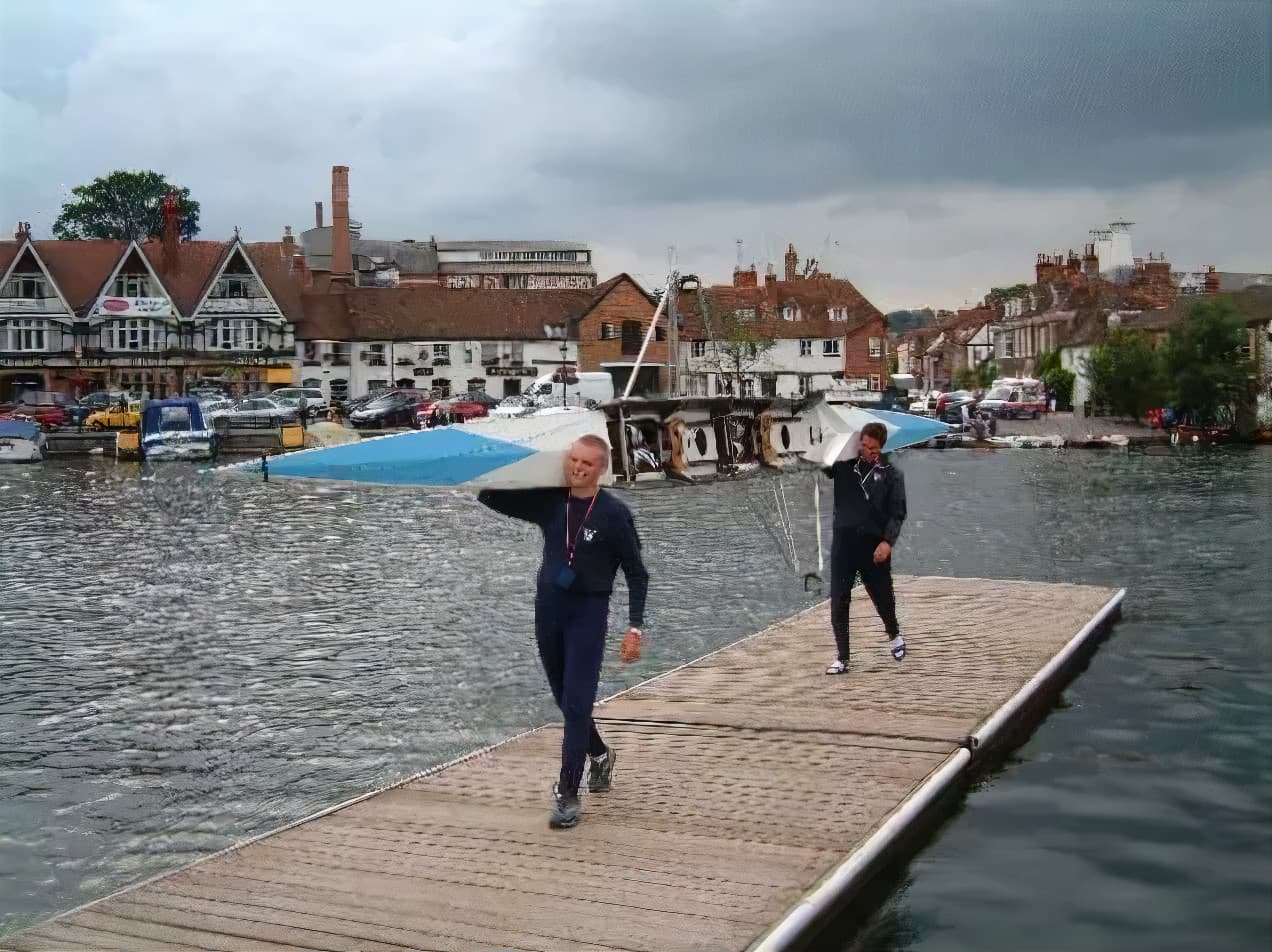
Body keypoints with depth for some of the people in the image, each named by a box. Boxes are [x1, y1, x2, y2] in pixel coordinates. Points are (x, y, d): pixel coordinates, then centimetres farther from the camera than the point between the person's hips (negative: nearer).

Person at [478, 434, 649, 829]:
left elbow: (636, 574, -5)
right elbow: (491, 497, 12)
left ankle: (568, 794, -3)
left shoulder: (614, 513, -10)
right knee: (565, 700, 17)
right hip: (548, 608, 5)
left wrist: (635, 627, -11)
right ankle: (600, 755, 42)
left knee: (576, 704, -9)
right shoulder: (548, 501, 1)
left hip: (589, 613, -5)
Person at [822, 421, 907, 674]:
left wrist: (888, 541, -15)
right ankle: (842, 658, 4)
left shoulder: (891, 474, 2)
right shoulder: (843, 465, 5)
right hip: (843, 541, 1)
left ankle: (894, 635, 42)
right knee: (839, 602, -4)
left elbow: (898, 512, -2)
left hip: (874, 544, -1)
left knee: (883, 597, 12)